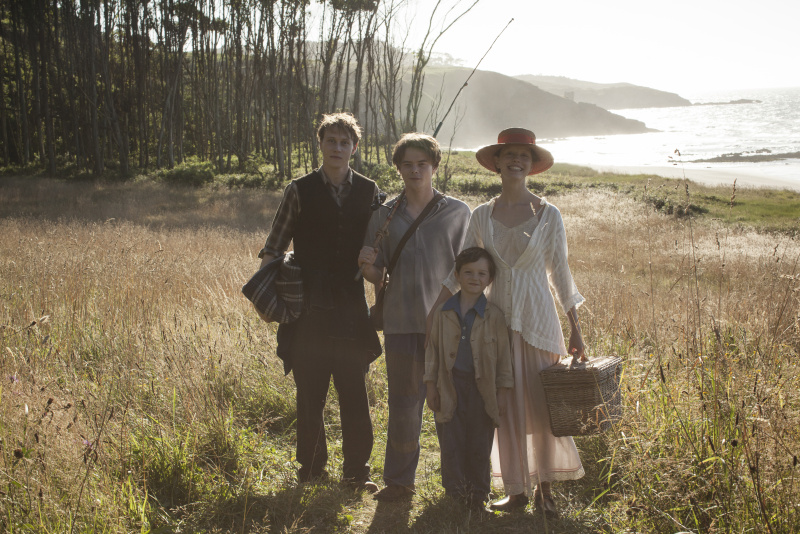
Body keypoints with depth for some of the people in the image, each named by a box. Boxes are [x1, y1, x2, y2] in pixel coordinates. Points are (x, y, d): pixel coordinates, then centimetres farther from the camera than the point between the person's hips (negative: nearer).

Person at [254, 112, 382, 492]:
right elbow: (273, 247, 3)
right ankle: (312, 468, 22)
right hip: (309, 310, -1)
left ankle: (356, 471, 15)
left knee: (355, 395, 3)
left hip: (351, 308, 1)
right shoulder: (300, 191, 3)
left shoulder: (369, 192, 8)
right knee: (310, 395, 7)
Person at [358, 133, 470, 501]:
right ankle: (399, 481, 19)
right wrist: (367, 265, -12)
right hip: (400, 322, 1)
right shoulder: (384, 215, 8)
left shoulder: (457, 213, 4)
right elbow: (377, 277, 10)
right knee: (403, 404, 6)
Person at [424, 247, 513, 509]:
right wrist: (431, 385, 4)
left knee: (480, 443, 9)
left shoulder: (494, 315, -4)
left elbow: (503, 354, 0)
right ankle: (455, 492, 23)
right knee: (451, 442, 7)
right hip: (450, 385, 1)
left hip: (482, 386, -1)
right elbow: (432, 349, 6)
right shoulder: (443, 312, 1)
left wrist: (503, 390, -2)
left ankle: (478, 493, 25)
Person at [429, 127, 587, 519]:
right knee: (506, 407, 5)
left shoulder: (548, 215, -1)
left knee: (543, 405, 1)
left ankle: (545, 489, 18)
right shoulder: (481, 216, 4)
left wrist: (575, 328, 0)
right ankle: (517, 490, 18)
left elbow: (559, 271, 2)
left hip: (538, 317, -2)